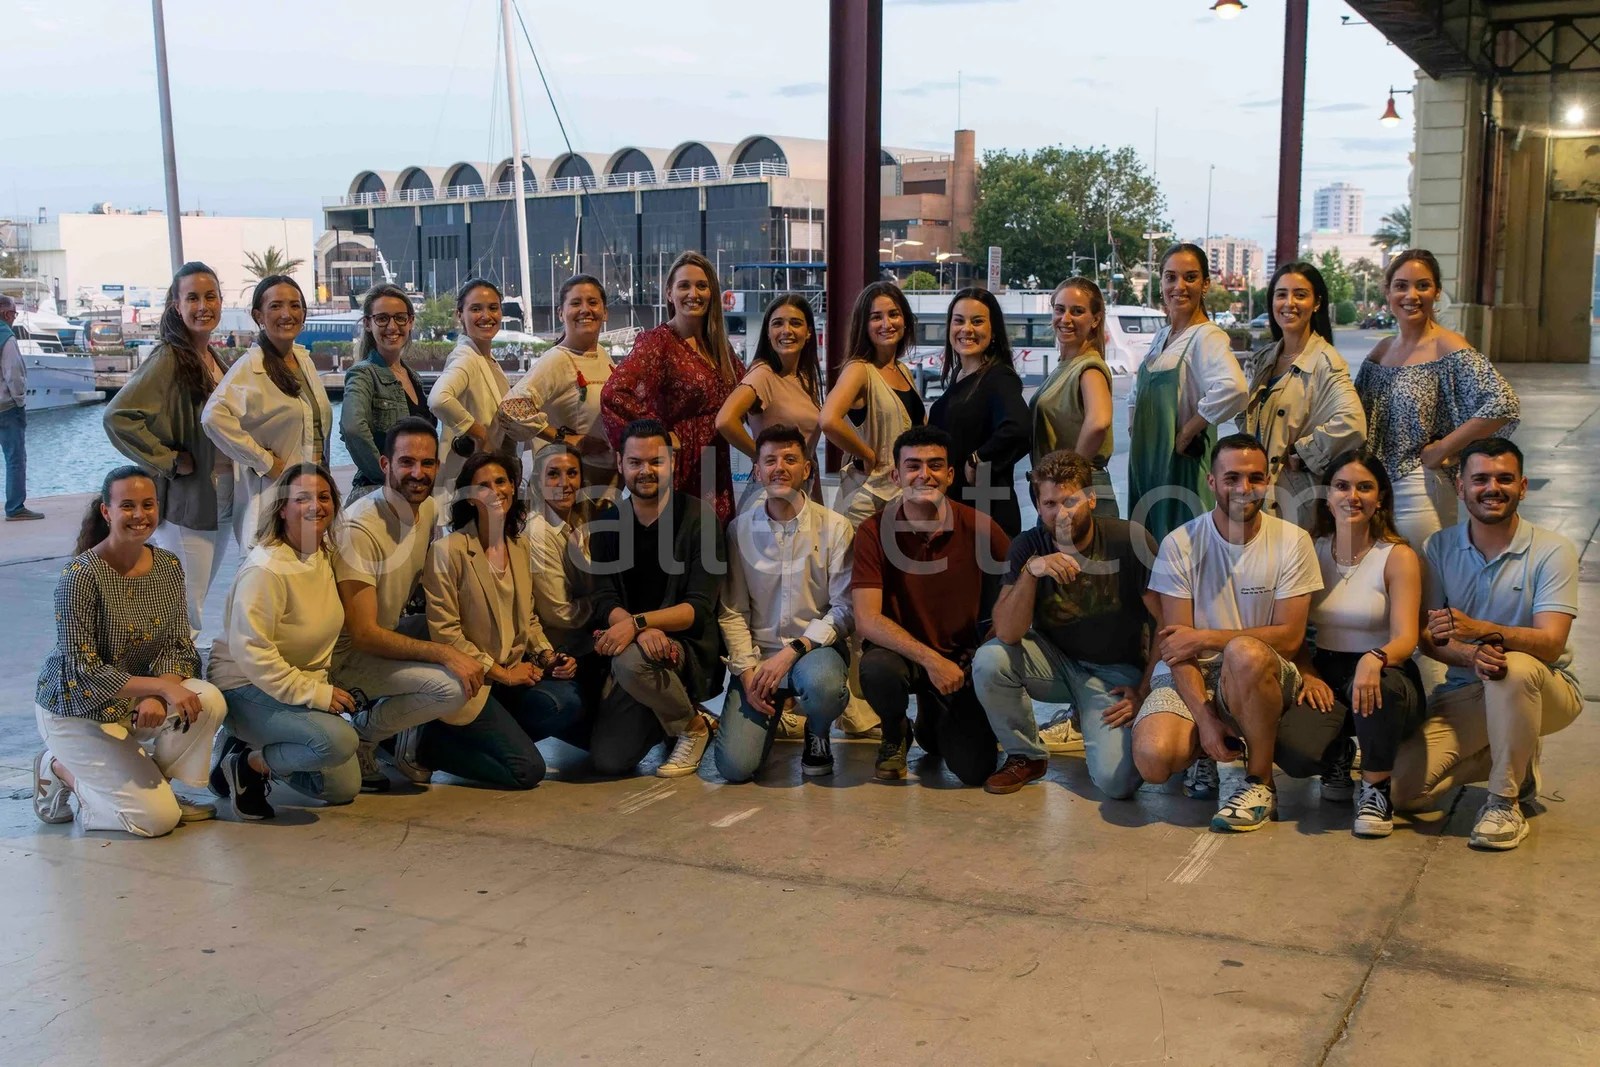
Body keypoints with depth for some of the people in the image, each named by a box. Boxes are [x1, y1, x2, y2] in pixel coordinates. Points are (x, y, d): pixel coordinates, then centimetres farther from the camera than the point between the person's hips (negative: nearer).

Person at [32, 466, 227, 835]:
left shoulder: (169, 567, -2)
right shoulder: (82, 575, -21)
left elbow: (180, 647, -4)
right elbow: (82, 670, -23)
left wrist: (157, 698, -24)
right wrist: (162, 686, -31)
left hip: (136, 700, 6)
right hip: (78, 709, -6)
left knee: (208, 701, -25)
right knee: (158, 818, -15)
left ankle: (151, 784, 1)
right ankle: (62, 769, 9)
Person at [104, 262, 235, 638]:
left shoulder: (215, 359, 10)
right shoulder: (168, 359, -15)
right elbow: (117, 416, -25)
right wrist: (170, 460, -20)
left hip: (221, 502, 8)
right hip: (184, 504, -8)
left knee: (198, 601, 18)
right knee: (185, 617, -2)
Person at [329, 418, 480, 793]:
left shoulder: (430, 509, 1)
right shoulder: (359, 527, -25)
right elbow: (364, 634, -26)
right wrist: (446, 653, -29)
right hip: (347, 654, -9)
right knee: (452, 686, -26)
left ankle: (407, 746, 5)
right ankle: (360, 737, -2)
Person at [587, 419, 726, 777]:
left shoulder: (698, 517, -9)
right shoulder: (609, 521, 4)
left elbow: (699, 607, -15)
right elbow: (603, 599, -5)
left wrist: (637, 622, -30)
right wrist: (644, 630, -27)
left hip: (691, 648, -5)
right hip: (635, 647, 5)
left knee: (631, 661, -36)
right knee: (608, 760, -8)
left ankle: (693, 725, -6)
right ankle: (672, 715, 23)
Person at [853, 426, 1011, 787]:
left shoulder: (979, 527, -10)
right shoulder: (875, 531, -13)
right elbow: (867, 620, -20)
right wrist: (930, 659, -29)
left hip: (961, 658, 1)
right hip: (901, 651, -1)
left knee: (975, 769, -14)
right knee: (877, 669, -36)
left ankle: (933, 720, 24)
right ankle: (895, 735, 2)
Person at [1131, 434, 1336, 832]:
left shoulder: (1291, 541, -3)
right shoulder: (1180, 543, -3)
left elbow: (1289, 638, -8)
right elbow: (1176, 643, -8)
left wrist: (1204, 638, -14)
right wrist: (1204, 717, -20)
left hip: (1261, 679, -1)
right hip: (1190, 678, 1)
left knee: (1244, 652, -38)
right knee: (1152, 758, -29)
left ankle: (1260, 784, -16)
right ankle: (1206, 754, 11)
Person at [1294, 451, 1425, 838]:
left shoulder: (1398, 557, -6)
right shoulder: (1311, 552, 5)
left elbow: (1406, 638, -17)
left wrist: (1375, 659, -40)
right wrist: (1307, 675, -19)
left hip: (1387, 677, -3)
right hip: (1325, 678, 3)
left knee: (1379, 684, -39)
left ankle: (1377, 789, -12)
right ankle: (1338, 755, 11)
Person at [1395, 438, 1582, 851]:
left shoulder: (1553, 550, -11)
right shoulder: (1439, 548, -1)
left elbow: (1551, 644, -22)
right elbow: (1429, 638, -6)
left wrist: (1480, 630, -41)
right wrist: (1472, 654, -29)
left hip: (1545, 689, -3)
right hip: (1465, 692, 4)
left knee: (1516, 667, -40)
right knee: (1405, 790, -16)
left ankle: (1507, 801, -20)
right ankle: (1516, 761, 14)